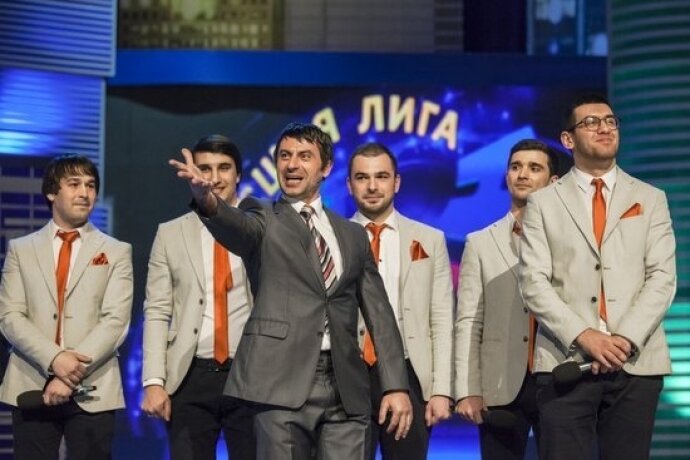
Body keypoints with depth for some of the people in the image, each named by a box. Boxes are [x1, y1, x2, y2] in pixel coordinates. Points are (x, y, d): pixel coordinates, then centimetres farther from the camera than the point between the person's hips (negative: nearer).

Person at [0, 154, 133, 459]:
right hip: (31, 386, 1)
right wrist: (54, 359, -15)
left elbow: (115, 320, -3)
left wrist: (74, 374, -14)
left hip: (92, 390, -1)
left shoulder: (116, 252, 9)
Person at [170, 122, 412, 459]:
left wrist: (396, 386, 7)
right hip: (283, 382, -3)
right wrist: (208, 201, -42)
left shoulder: (353, 235, 18)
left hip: (346, 387, 3)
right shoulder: (264, 221, 7)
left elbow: (379, 314, 16)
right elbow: (236, 225, -18)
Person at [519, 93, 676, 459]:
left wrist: (626, 338, -11)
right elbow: (534, 282, 0)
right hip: (566, 361, -1)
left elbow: (662, 277, 3)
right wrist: (583, 336, -13)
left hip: (636, 362, 1)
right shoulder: (543, 203, 10)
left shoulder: (650, 199, 14)